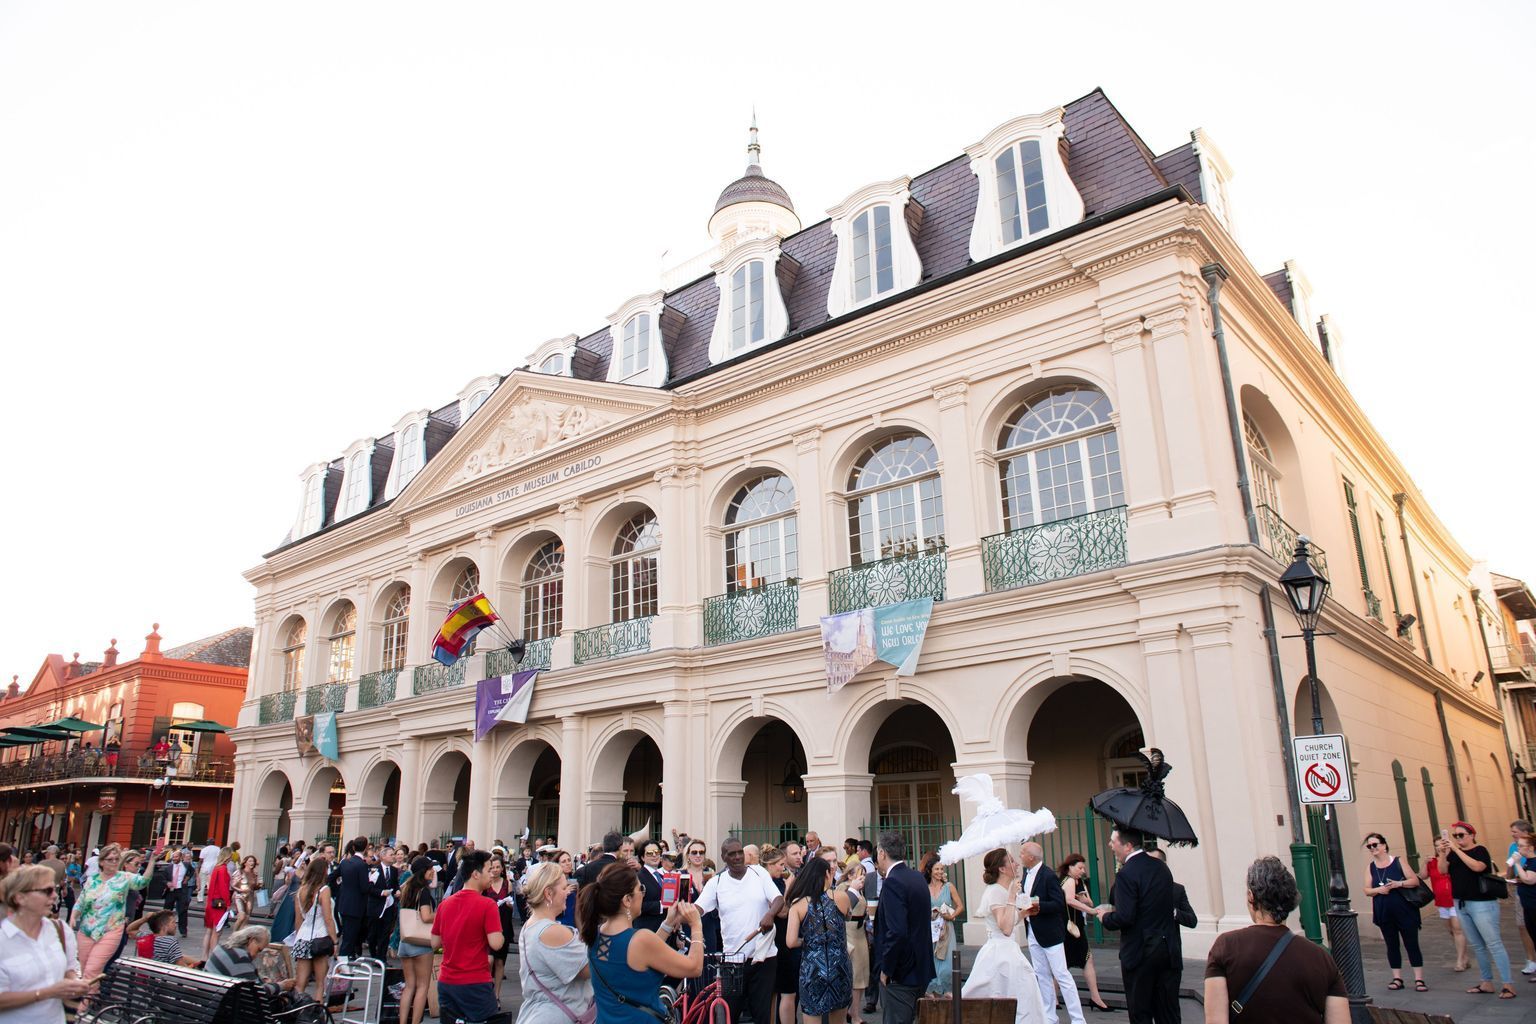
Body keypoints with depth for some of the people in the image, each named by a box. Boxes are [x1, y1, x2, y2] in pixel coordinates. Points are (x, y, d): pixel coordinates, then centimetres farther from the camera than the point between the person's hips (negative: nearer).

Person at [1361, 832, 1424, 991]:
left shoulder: (1398, 862, -2)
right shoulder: (1370, 867, 5)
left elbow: (1415, 881, -4)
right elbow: (1367, 890, 5)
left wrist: (1399, 884, -18)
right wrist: (1378, 890, -14)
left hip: (1404, 911, -3)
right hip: (1384, 913, 3)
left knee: (1411, 943, 0)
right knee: (1392, 945, 9)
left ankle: (1419, 979, 7)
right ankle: (1397, 978, 17)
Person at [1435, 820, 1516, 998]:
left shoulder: (1480, 850, -8)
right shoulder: (1453, 853, 8)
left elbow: (1477, 866, -27)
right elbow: (1443, 870, -4)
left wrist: (1456, 849, -28)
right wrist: (1442, 853, -19)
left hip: (1482, 904, -6)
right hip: (1461, 904, 6)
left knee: (1493, 943, -7)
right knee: (1476, 945, 12)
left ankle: (1508, 984, -2)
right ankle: (1487, 983, 19)